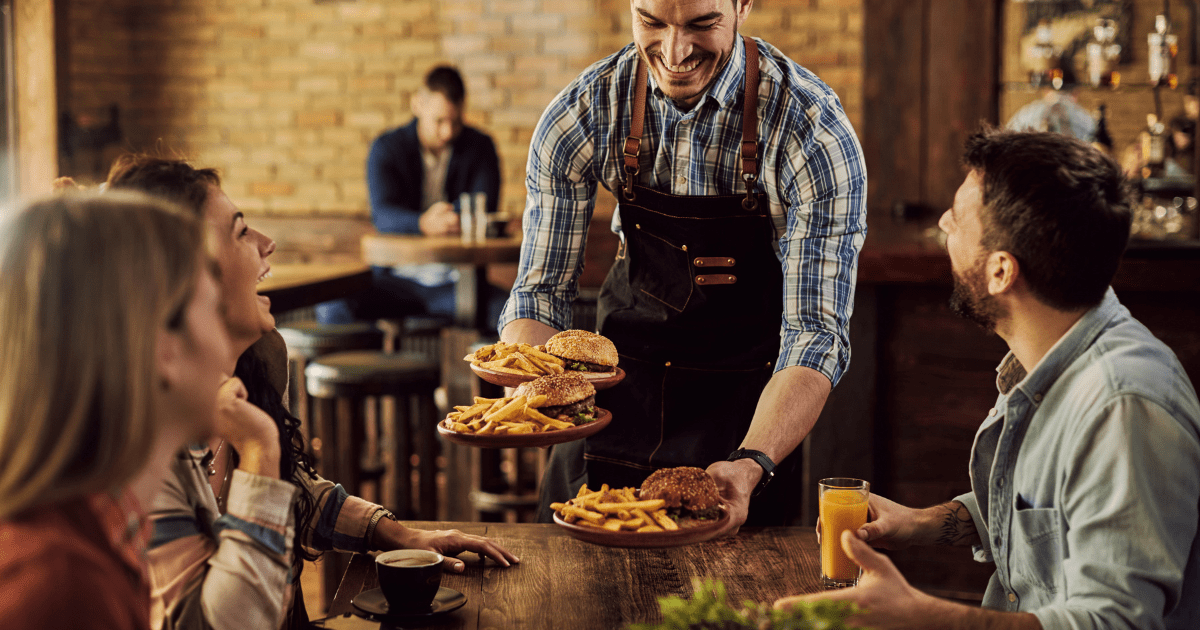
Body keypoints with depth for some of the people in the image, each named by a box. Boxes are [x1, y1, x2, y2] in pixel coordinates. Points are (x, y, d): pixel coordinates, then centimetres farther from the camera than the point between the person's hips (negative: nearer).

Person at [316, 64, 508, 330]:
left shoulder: (480, 147, 7)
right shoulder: (386, 148, 2)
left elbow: (485, 209, -6)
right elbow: (383, 213, -16)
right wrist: (424, 223, -37)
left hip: (456, 279, 0)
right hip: (397, 277, 0)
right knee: (332, 310, -29)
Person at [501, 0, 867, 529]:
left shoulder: (813, 133, -24)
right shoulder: (579, 118, -16)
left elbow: (815, 331, -26)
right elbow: (542, 289, -9)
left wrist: (751, 465, -42)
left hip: (744, 385, -2)